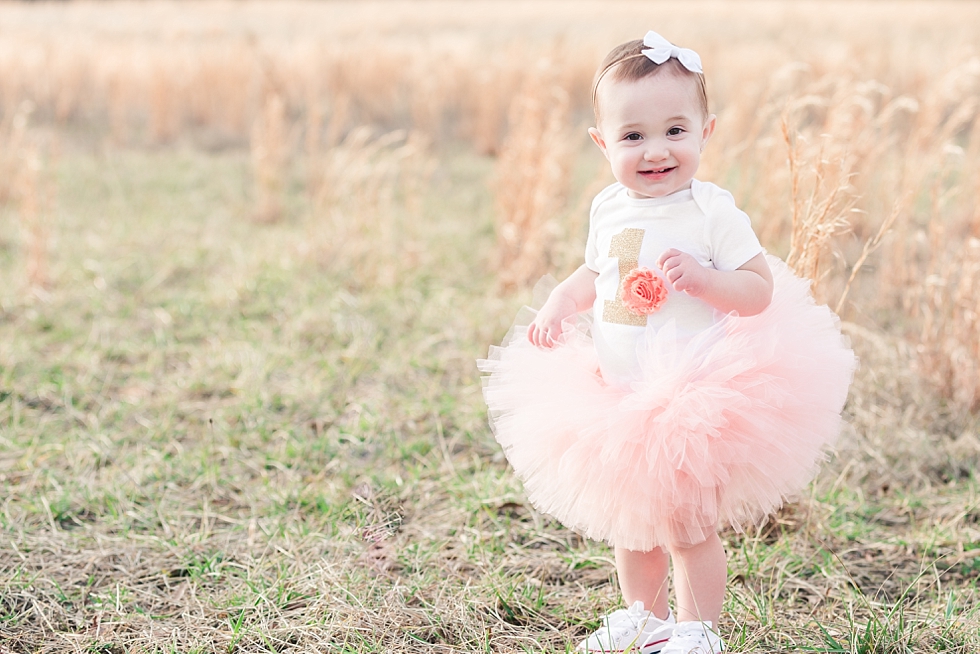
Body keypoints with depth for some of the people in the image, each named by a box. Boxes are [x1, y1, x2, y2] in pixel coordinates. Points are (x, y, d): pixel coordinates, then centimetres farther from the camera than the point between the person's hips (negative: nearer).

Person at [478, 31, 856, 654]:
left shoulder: (712, 211, -15)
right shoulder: (608, 210, 2)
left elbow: (759, 288, -14)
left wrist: (701, 277, -30)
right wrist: (559, 305, 1)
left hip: (690, 402, -6)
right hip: (618, 398, 7)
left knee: (687, 526, 3)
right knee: (631, 521, 20)